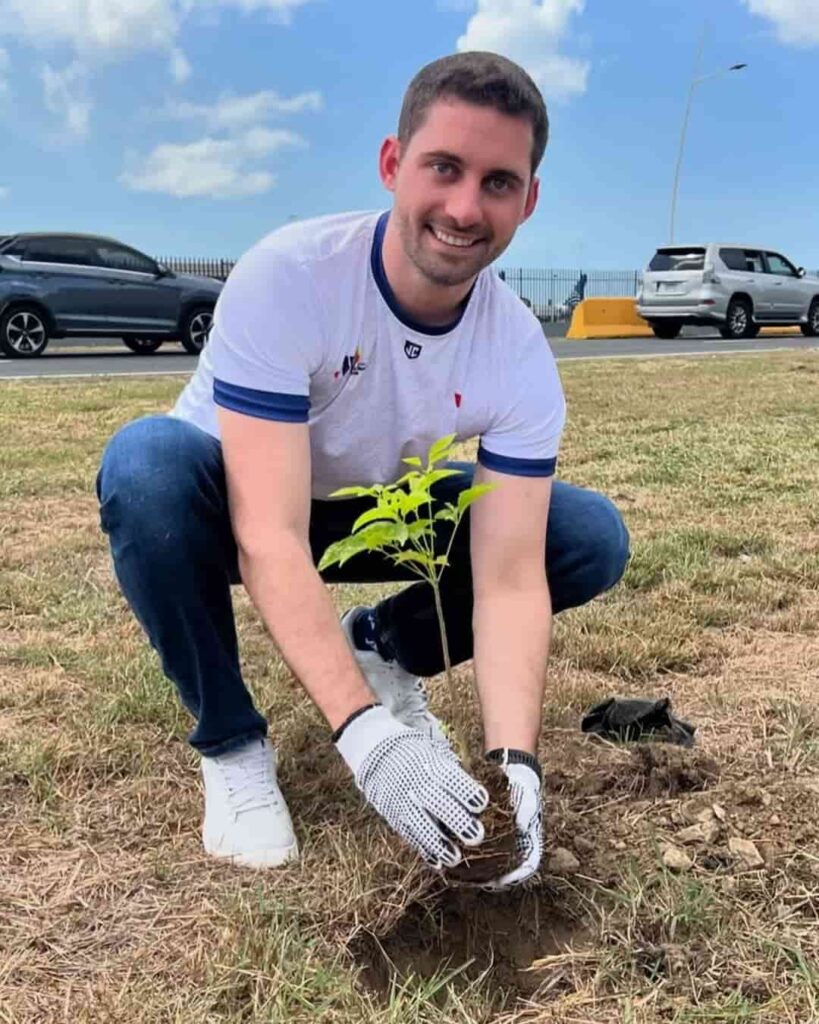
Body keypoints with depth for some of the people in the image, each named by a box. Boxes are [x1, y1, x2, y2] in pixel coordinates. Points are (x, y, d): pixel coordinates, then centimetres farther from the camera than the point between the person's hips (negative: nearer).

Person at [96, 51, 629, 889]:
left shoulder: (521, 359, -20)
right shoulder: (286, 277, -32)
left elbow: (510, 578, -23)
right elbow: (270, 537, -38)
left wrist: (514, 759, -37)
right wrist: (362, 731, -46)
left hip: (375, 512, 3)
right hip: (241, 511, -2)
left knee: (593, 540, -13)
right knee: (147, 463, -37)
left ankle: (382, 647, 9)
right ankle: (232, 744, -14)